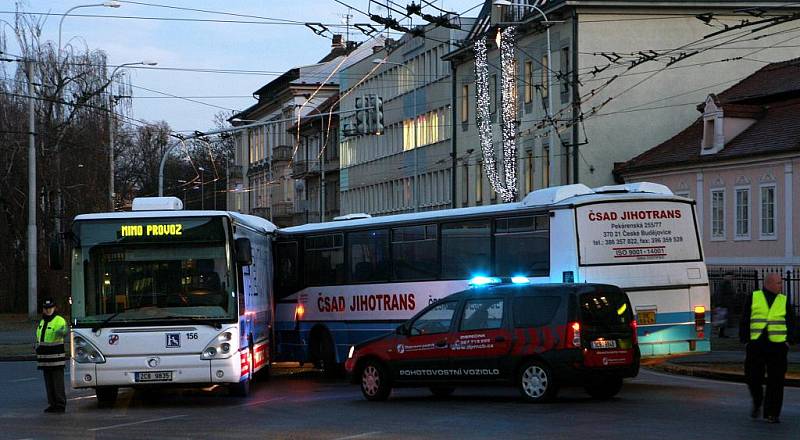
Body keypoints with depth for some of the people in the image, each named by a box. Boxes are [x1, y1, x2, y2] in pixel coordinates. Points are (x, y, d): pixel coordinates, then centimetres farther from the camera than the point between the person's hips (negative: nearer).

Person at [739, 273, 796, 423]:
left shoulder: (784, 301, 10)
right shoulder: (753, 298, 7)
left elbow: (791, 323, 10)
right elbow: (744, 321, 7)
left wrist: (789, 341, -2)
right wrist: (745, 340, -1)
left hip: (777, 345, 1)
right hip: (756, 345, 0)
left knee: (775, 381, -2)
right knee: (753, 377, 2)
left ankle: (772, 414, 4)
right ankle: (757, 403, 29)